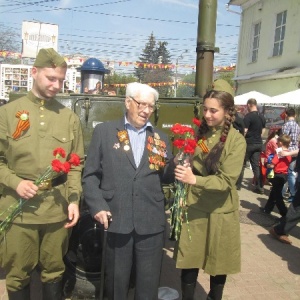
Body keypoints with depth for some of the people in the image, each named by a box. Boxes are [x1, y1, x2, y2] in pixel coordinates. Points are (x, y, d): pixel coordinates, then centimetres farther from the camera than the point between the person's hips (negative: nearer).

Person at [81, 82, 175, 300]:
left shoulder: (160, 139, 10)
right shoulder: (104, 131, 3)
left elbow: (167, 177, 9)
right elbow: (91, 175, 1)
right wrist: (97, 206, -9)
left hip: (151, 223, 2)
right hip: (116, 220, -1)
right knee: (116, 282, 17)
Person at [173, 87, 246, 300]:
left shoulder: (236, 140, -11)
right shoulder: (198, 133, -1)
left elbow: (227, 180, -19)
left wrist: (195, 179, -32)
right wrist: (181, 171, -13)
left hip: (220, 211, -2)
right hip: (193, 207, 2)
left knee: (218, 263, 17)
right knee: (189, 261, 8)